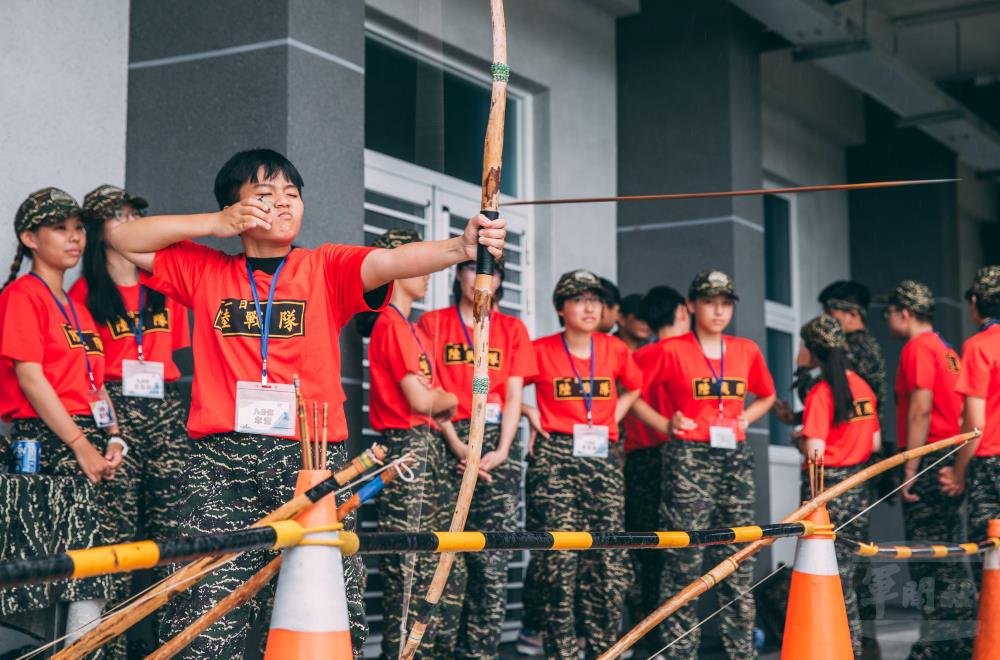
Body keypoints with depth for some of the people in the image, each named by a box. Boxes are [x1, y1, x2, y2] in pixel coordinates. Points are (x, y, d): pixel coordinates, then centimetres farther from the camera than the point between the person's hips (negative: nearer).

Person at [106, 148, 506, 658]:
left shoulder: (327, 268, 9)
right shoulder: (204, 271, 15)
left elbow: (390, 260, -9)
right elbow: (121, 238, 16)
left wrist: (461, 246, -29)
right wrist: (216, 224, 7)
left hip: (310, 459, -1)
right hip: (221, 462, 1)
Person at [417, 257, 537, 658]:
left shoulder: (512, 328, 15)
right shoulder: (433, 323, 9)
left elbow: (514, 395, 8)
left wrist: (502, 450, -7)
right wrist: (458, 446, -12)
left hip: (497, 444, 2)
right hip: (448, 444, -1)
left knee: (492, 560, -6)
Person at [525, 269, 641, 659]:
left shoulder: (615, 349, 9)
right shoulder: (541, 351, 0)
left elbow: (634, 387, 27)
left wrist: (613, 418, 14)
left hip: (602, 461, 3)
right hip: (555, 460, -3)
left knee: (609, 562, -1)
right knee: (559, 561, -7)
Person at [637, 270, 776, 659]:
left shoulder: (746, 350, 10)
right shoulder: (672, 350, -2)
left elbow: (766, 396, 25)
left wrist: (744, 419, 9)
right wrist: (664, 424, -5)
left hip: (736, 458, 4)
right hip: (688, 459, -4)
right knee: (684, 560, -4)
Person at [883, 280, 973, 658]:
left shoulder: (917, 348, -9)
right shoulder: (946, 350, 18)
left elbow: (920, 408, -17)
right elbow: (956, 409, 18)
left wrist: (910, 469, -17)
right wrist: (954, 470, 18)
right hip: (951, 464, 9)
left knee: (926, 560, -6)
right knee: (947, 556, 12)